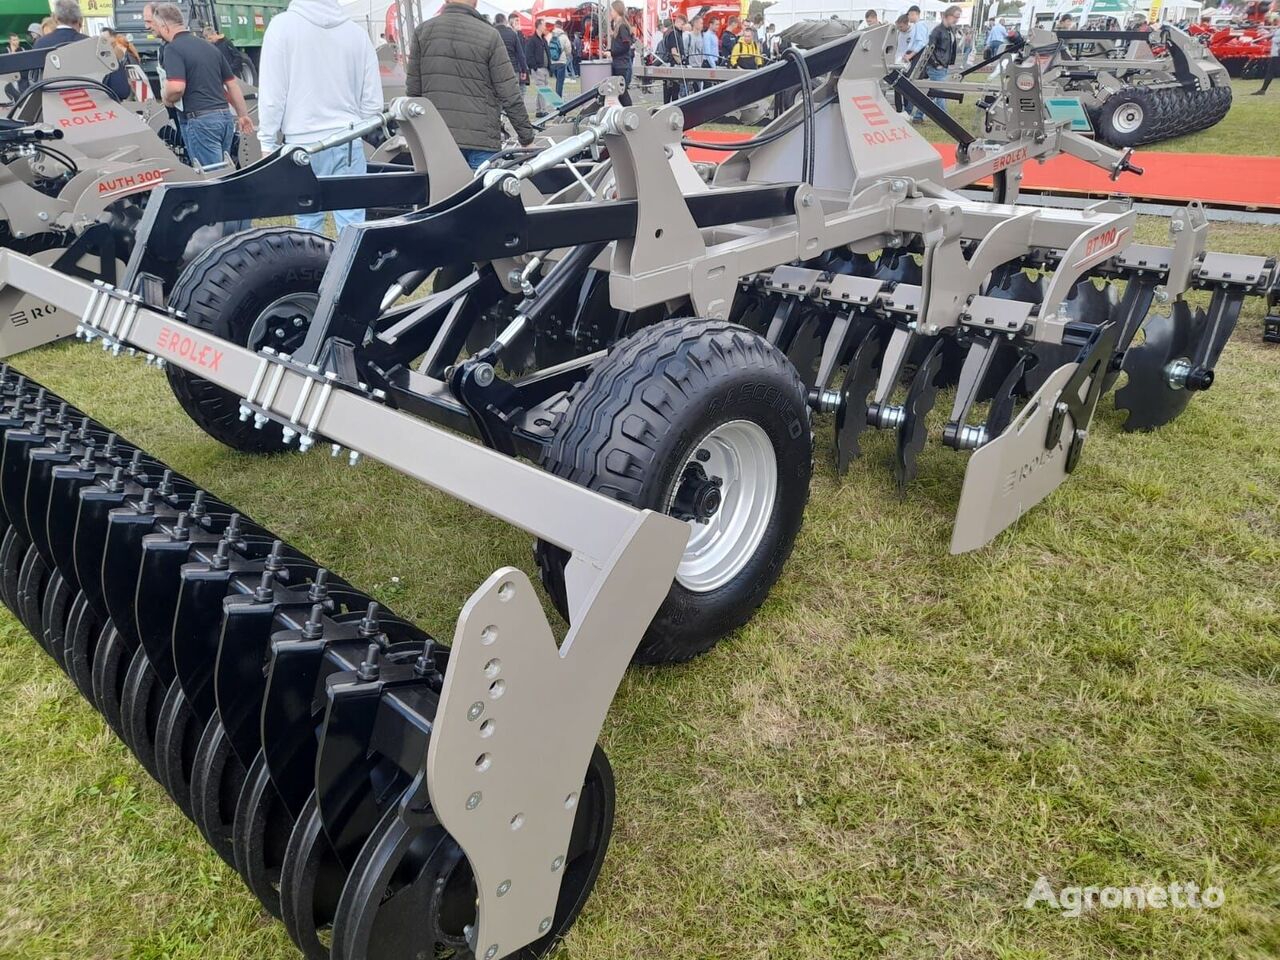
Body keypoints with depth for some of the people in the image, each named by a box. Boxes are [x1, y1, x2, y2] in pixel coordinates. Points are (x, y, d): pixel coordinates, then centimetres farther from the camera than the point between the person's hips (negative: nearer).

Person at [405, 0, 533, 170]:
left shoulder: (423, 31, 5)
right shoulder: (489, 36, -7)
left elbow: (413, 89, 8)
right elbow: (510, 95, -7)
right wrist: (527, 137, 2)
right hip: (482, 138, -3)